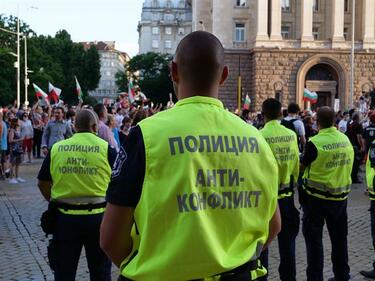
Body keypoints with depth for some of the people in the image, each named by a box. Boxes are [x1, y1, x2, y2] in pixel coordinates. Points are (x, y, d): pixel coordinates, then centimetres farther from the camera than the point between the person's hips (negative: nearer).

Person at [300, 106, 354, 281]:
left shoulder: (315, 142, -18)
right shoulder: (346, 139, -1)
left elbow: (302, 167, -7)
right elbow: (347, 165, 9)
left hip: (317, 197, -5)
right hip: (341, 196, 5)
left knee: (314, 240, 6)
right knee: (339, 237, 18)